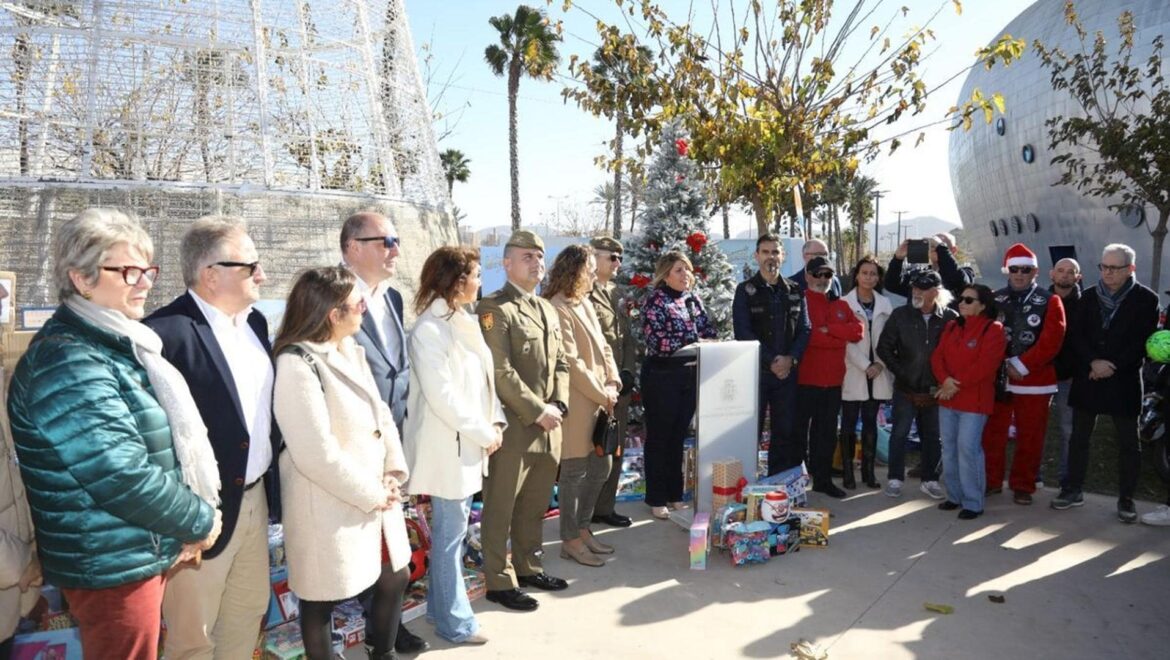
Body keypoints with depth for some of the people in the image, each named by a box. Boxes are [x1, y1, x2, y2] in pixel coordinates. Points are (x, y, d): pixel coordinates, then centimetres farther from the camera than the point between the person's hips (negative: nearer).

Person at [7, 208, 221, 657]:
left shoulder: (114, 345, 8)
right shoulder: (69, 363, -22)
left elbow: (164, 445, 15)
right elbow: (121, 476, -27)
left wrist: (184, 522, 2)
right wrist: (199, 520, -13)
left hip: (142, 551, 9)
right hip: (113, 565, -9)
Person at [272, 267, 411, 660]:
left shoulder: (351, 351, 6)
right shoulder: (298, 364, -21)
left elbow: (381, 412, 9)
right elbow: (317, 454, -24)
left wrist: (394, 472, -4)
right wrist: (372, 494, -16)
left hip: (375, 498, 9)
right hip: (331, 507, -9)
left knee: (395, 577, 22)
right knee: (321, 600, 11)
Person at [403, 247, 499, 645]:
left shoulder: (464, 321, 9)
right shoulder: (430, 330, -18)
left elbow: (483, 377, 12)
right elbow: (442, 396, -22)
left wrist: (495, 421, 0)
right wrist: (484, 433, -15)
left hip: (469, 442, 9)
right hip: (449, 445, -8)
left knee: (453, 529, 18)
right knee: (450, 533, 4)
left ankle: (440, 603, 33)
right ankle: (454, 621, 18)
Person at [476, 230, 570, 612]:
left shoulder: (547, 309, 16)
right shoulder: (493, 309, -10)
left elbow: (560, 363, 15)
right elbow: (501, 372, -17)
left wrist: (558, 405, -1)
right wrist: (538, 412, -16)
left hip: (548, 425, 8)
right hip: (511, 426, -8)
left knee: (535, 505, 17)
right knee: (501, 507, 4)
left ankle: (529, 567, 33)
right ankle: (499, 581, 15)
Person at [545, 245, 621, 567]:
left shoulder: (584, 303, 12)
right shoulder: (558, 309, -17)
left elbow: (602, 345, 14)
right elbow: (571, 362, -19)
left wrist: (613, 381, -1)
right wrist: (602, 394, -13)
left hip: (598, 401, 9)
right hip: (576, 403, -9)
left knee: (602, 466, 16)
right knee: (574, 472, 2)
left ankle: (582, 527, 31)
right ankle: (570, 540, 16)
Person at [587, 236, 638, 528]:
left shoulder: (616, 292, 15)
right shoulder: (584, 294, -11)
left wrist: (628, 370, 5)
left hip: (620, 383, 8)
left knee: (615, 448, 13)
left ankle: (605, 506, 25)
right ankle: (598, 509, 12)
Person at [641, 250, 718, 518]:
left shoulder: (693, 299, 11)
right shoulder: (655, 300, -8)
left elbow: (709, 332, 10)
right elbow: (657, 341, -18)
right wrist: (694, 345, -18)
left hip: (690, 375, 6)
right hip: (661, 376, -6)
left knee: (678, 437, 14)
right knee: (658, 438, 4)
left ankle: (675, 495, 25)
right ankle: (656, 500, 14)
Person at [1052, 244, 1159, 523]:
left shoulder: (1146, 299, -2)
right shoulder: (1089, 295, 6)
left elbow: (1143, 341, -8)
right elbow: (1076, 334, 0)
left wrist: (1113, 366, -15)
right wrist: (1093, 362, -14)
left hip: (1124, 381, -2)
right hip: (1087, 377, 3)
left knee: (1128, 443, 5)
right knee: (1079, 438, 9)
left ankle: (1126, 498, 15)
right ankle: (1073, 489, 20)